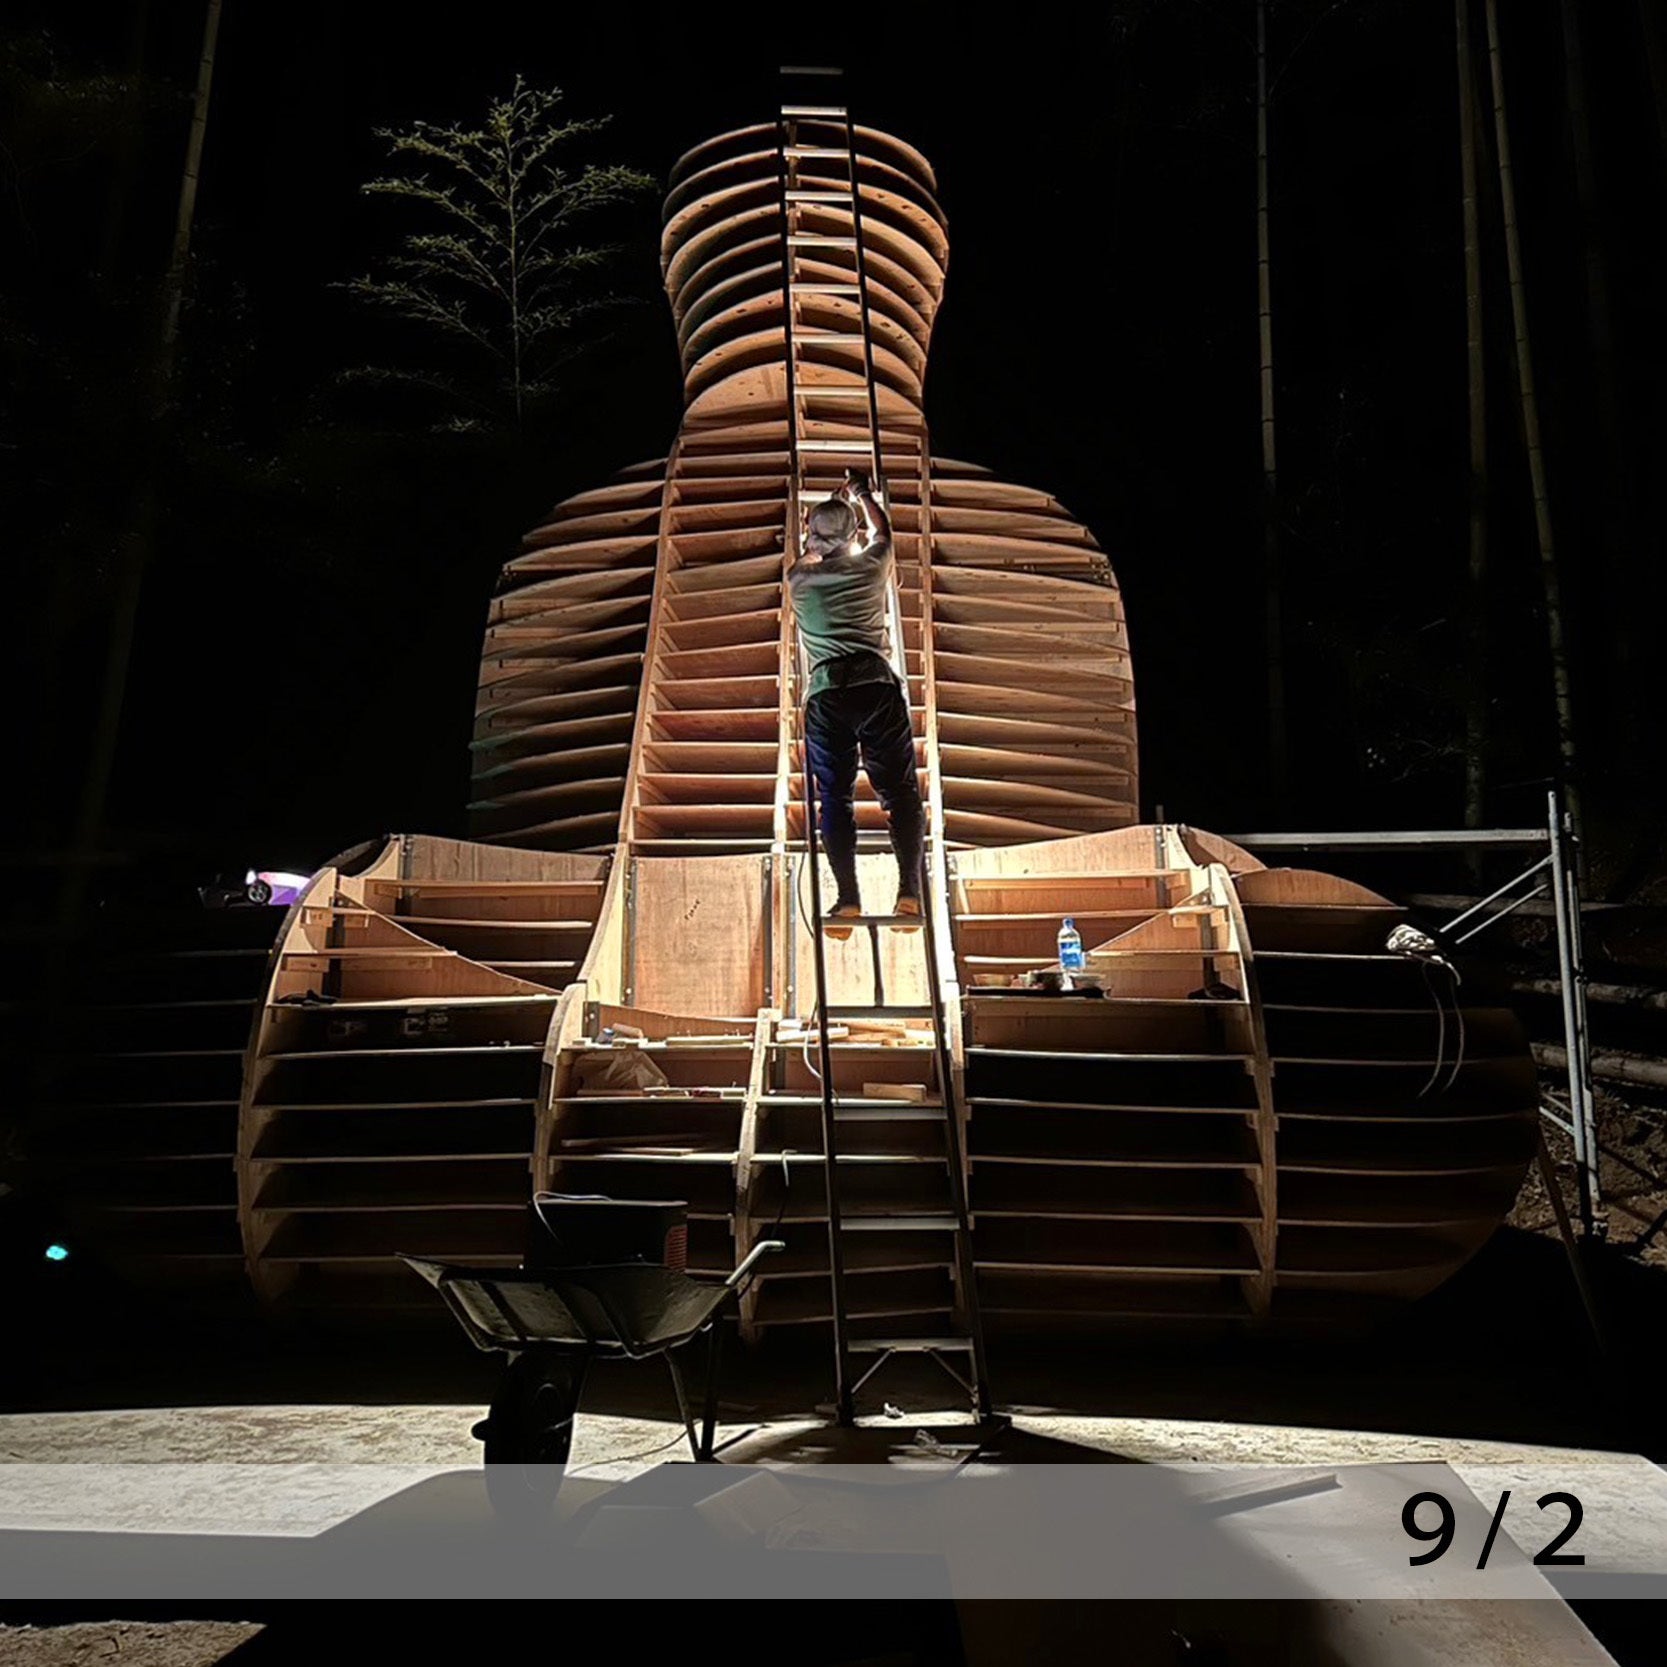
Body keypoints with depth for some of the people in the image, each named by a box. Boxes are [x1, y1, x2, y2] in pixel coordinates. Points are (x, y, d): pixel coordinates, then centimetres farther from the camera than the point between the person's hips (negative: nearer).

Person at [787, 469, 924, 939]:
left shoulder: (799, 579, 15)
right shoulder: (872, 566, 13)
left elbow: (807, 556, 41)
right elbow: (881, 529, 37)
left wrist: (834, 503, 55)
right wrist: (860, 493, 55)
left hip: (825, 693, 0)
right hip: (878, 685, 0)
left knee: (834, 797, 1)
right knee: (900, 790, 1)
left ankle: (848, 898, -8)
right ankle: (909, 891, -11)